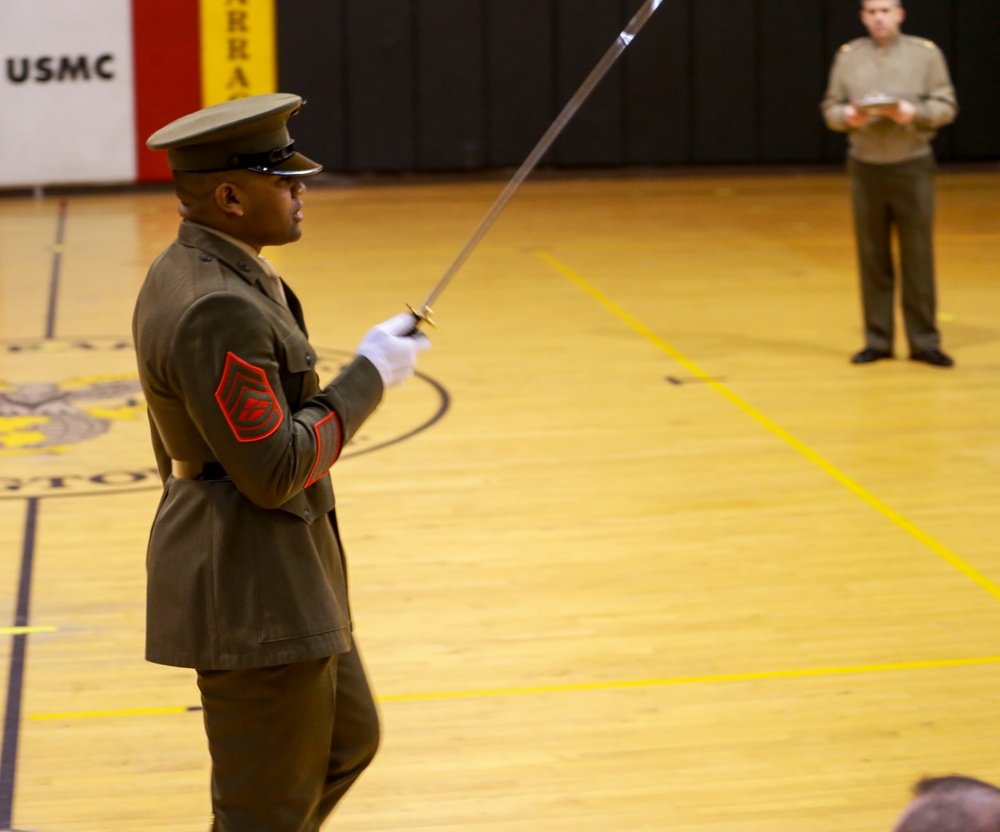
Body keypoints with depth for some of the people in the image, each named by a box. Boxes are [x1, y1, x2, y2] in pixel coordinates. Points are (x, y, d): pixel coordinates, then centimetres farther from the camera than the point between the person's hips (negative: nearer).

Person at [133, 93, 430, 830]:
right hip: (252, 595, -11)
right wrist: (368, 377, -15)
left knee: (347, 742, 23)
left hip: (282, 576, 11)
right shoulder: (217, 310, -25)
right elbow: (274, 469, -25)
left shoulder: (189, 273, 8)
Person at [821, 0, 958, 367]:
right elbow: (830, 107, 8)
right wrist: (847, 116, -14)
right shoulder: (848, 55, 6)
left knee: (918, 257, 0)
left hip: (912, 166, -1)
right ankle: (877, 341, 12)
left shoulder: (925, 52, 1)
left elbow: (946, 106, 0)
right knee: (872, 258, 5)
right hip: (865, 167, 2)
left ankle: (924, 341, 7)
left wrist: (914, 113, -18)